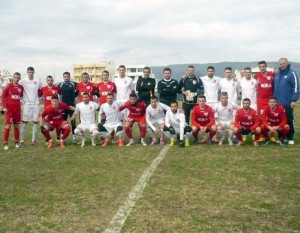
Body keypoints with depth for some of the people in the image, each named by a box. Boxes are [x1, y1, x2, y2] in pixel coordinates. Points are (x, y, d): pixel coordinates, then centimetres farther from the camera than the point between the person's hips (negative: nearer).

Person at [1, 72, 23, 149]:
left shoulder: (21, 87, 6)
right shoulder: (9, 86, -5)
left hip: (17, 109, 4)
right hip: (9, 109, -4)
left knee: (16, 126, 10)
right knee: (8, 126, -5)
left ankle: (16, 142, 18)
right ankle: (5, 143, 0)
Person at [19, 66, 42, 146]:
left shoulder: (38, 81, 6)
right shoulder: (23, 81, -3)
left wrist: (37, 96, 9)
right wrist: (23, 98, -4)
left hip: (36, 103, 3)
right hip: (27, 103, -3)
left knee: (35, 121, 4)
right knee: (24, 121, -2)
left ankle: (34, 140, 12)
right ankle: (22, 140, 4)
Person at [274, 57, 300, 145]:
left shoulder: (292, 73, -5)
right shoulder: (277, 74, 14)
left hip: (288, 103, -5)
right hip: (278, 103, 6)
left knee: (289, 120, 3)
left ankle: (290, 138, 12)